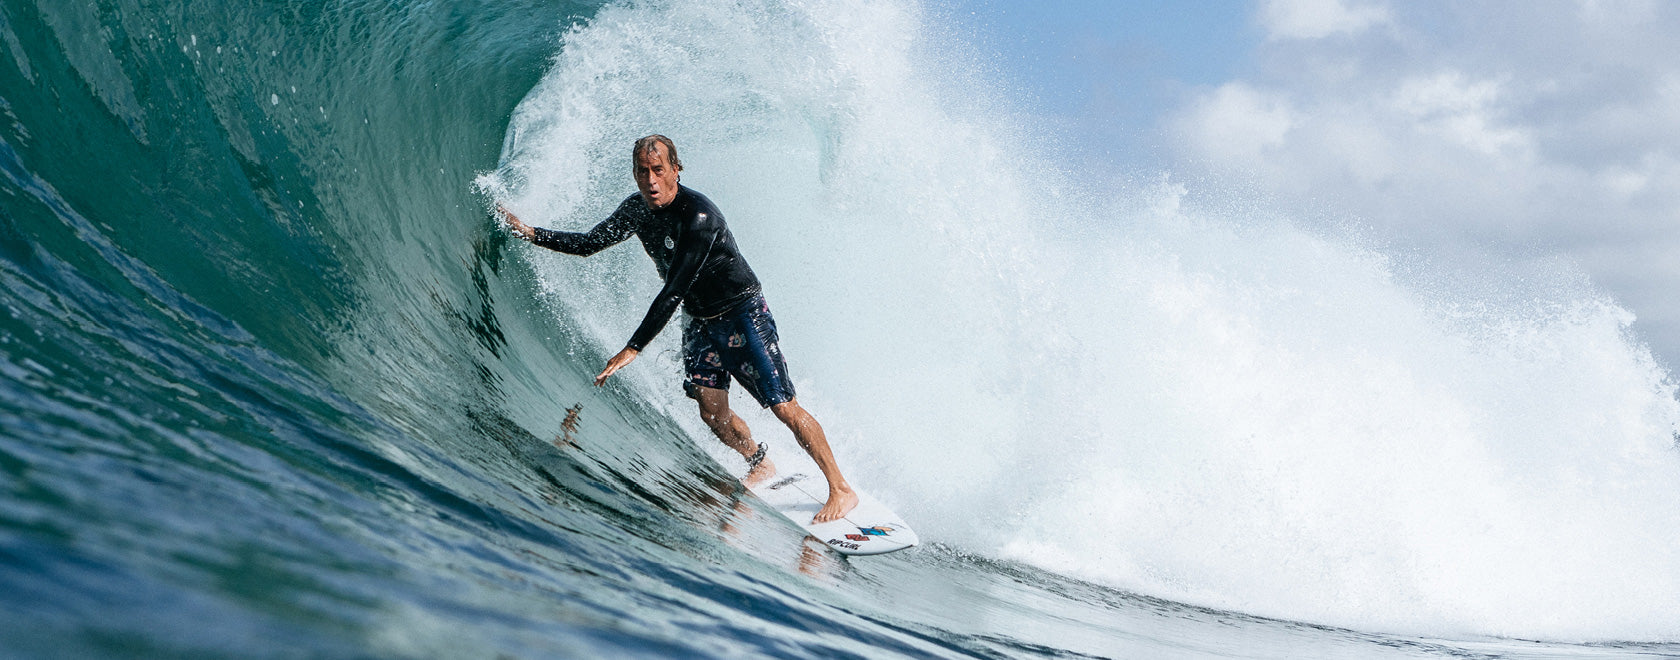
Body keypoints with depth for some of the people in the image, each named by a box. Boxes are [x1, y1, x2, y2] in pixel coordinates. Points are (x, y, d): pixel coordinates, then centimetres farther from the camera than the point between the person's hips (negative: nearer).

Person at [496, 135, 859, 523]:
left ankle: (841, 490, -4)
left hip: (743, 315, -7)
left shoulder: (698, 215, -28)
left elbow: (675, 291, -31)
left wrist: (632, 349, -32)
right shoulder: (638, 209, -3)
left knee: (783, 407, -12)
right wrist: (529, 233, 3)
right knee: (712, 413, -1)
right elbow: (590, 244, 12)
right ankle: (760, 465, 28)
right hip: (700, 323, 7)